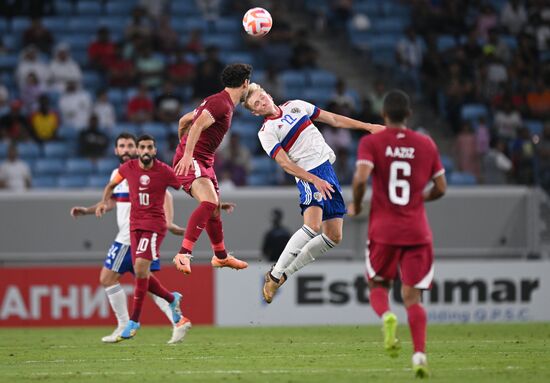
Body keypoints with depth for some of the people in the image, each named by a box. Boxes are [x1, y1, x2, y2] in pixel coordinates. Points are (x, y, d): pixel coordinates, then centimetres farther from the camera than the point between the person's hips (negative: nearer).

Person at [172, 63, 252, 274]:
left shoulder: (219, 102, 18)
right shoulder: (221, 103, -14)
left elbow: (184, 120, 28)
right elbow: (197, 125, -28)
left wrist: (183, 143, 43)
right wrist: (187, 154, -37)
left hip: (204, 162, 10)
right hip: (191, 160, -10)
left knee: (214, 209, 21)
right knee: (209, 202, -28)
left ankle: (221, 257, 41)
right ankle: (184, 255, -37)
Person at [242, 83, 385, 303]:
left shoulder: (295, 106, 14)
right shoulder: (266, 133, -5)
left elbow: (333, 119, 19)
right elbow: (286, 164, -14)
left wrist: (368, 127, 17)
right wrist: (315, 180, -26)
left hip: (328, 168, 7)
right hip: (308, 175, -7)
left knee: (334, 237, 2)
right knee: (312, 226, -29)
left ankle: (286, 272, 10)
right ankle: (274, 276, -20)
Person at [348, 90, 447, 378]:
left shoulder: (371, 143, -3)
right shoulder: (426, 144, 5)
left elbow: (361, 177, -18)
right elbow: (440, 188, 9)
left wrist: (356, 206, 0)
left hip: (383, 229, -1)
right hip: (417, 231, 1)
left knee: (377, 286, 17)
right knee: (412, 296, 2)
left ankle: (387, 317, -17)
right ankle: (419, 353, -16)